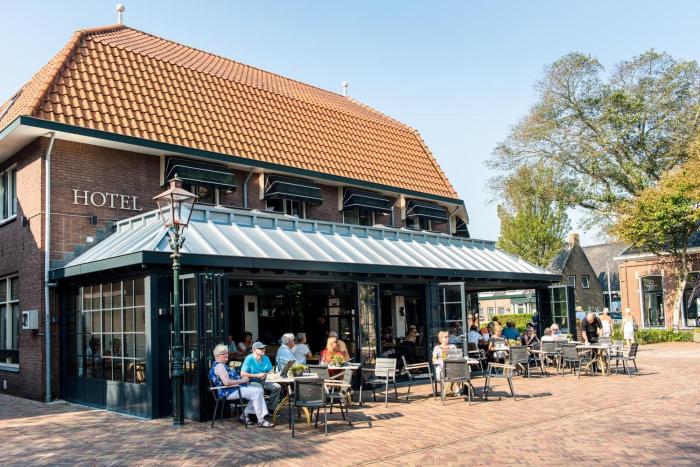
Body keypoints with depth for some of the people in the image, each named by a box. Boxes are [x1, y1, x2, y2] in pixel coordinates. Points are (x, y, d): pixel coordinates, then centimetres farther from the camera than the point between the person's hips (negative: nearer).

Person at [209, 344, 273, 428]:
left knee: (260, 389, 1)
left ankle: (245, 415, 3)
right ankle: (261, 421, -18)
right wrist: (242, 380, -16)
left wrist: (242, 378, 8)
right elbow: (226, 382, -26)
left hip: (235, 388, 11)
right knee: (256, 392, -21)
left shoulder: (222, 365, 21)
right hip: (229, 392, -11)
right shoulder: (219, 366, -14)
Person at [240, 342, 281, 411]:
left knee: (277, 387, -14)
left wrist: (267, 375, -10)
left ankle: (271, 408, -3)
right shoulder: (249, 359, -10)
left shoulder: (266, 358, 10)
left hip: (263, 381, 6)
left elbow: (271, 371, 15)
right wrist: (257, 375, -18)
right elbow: (242, 374, -16)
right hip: (252, 382, -6)